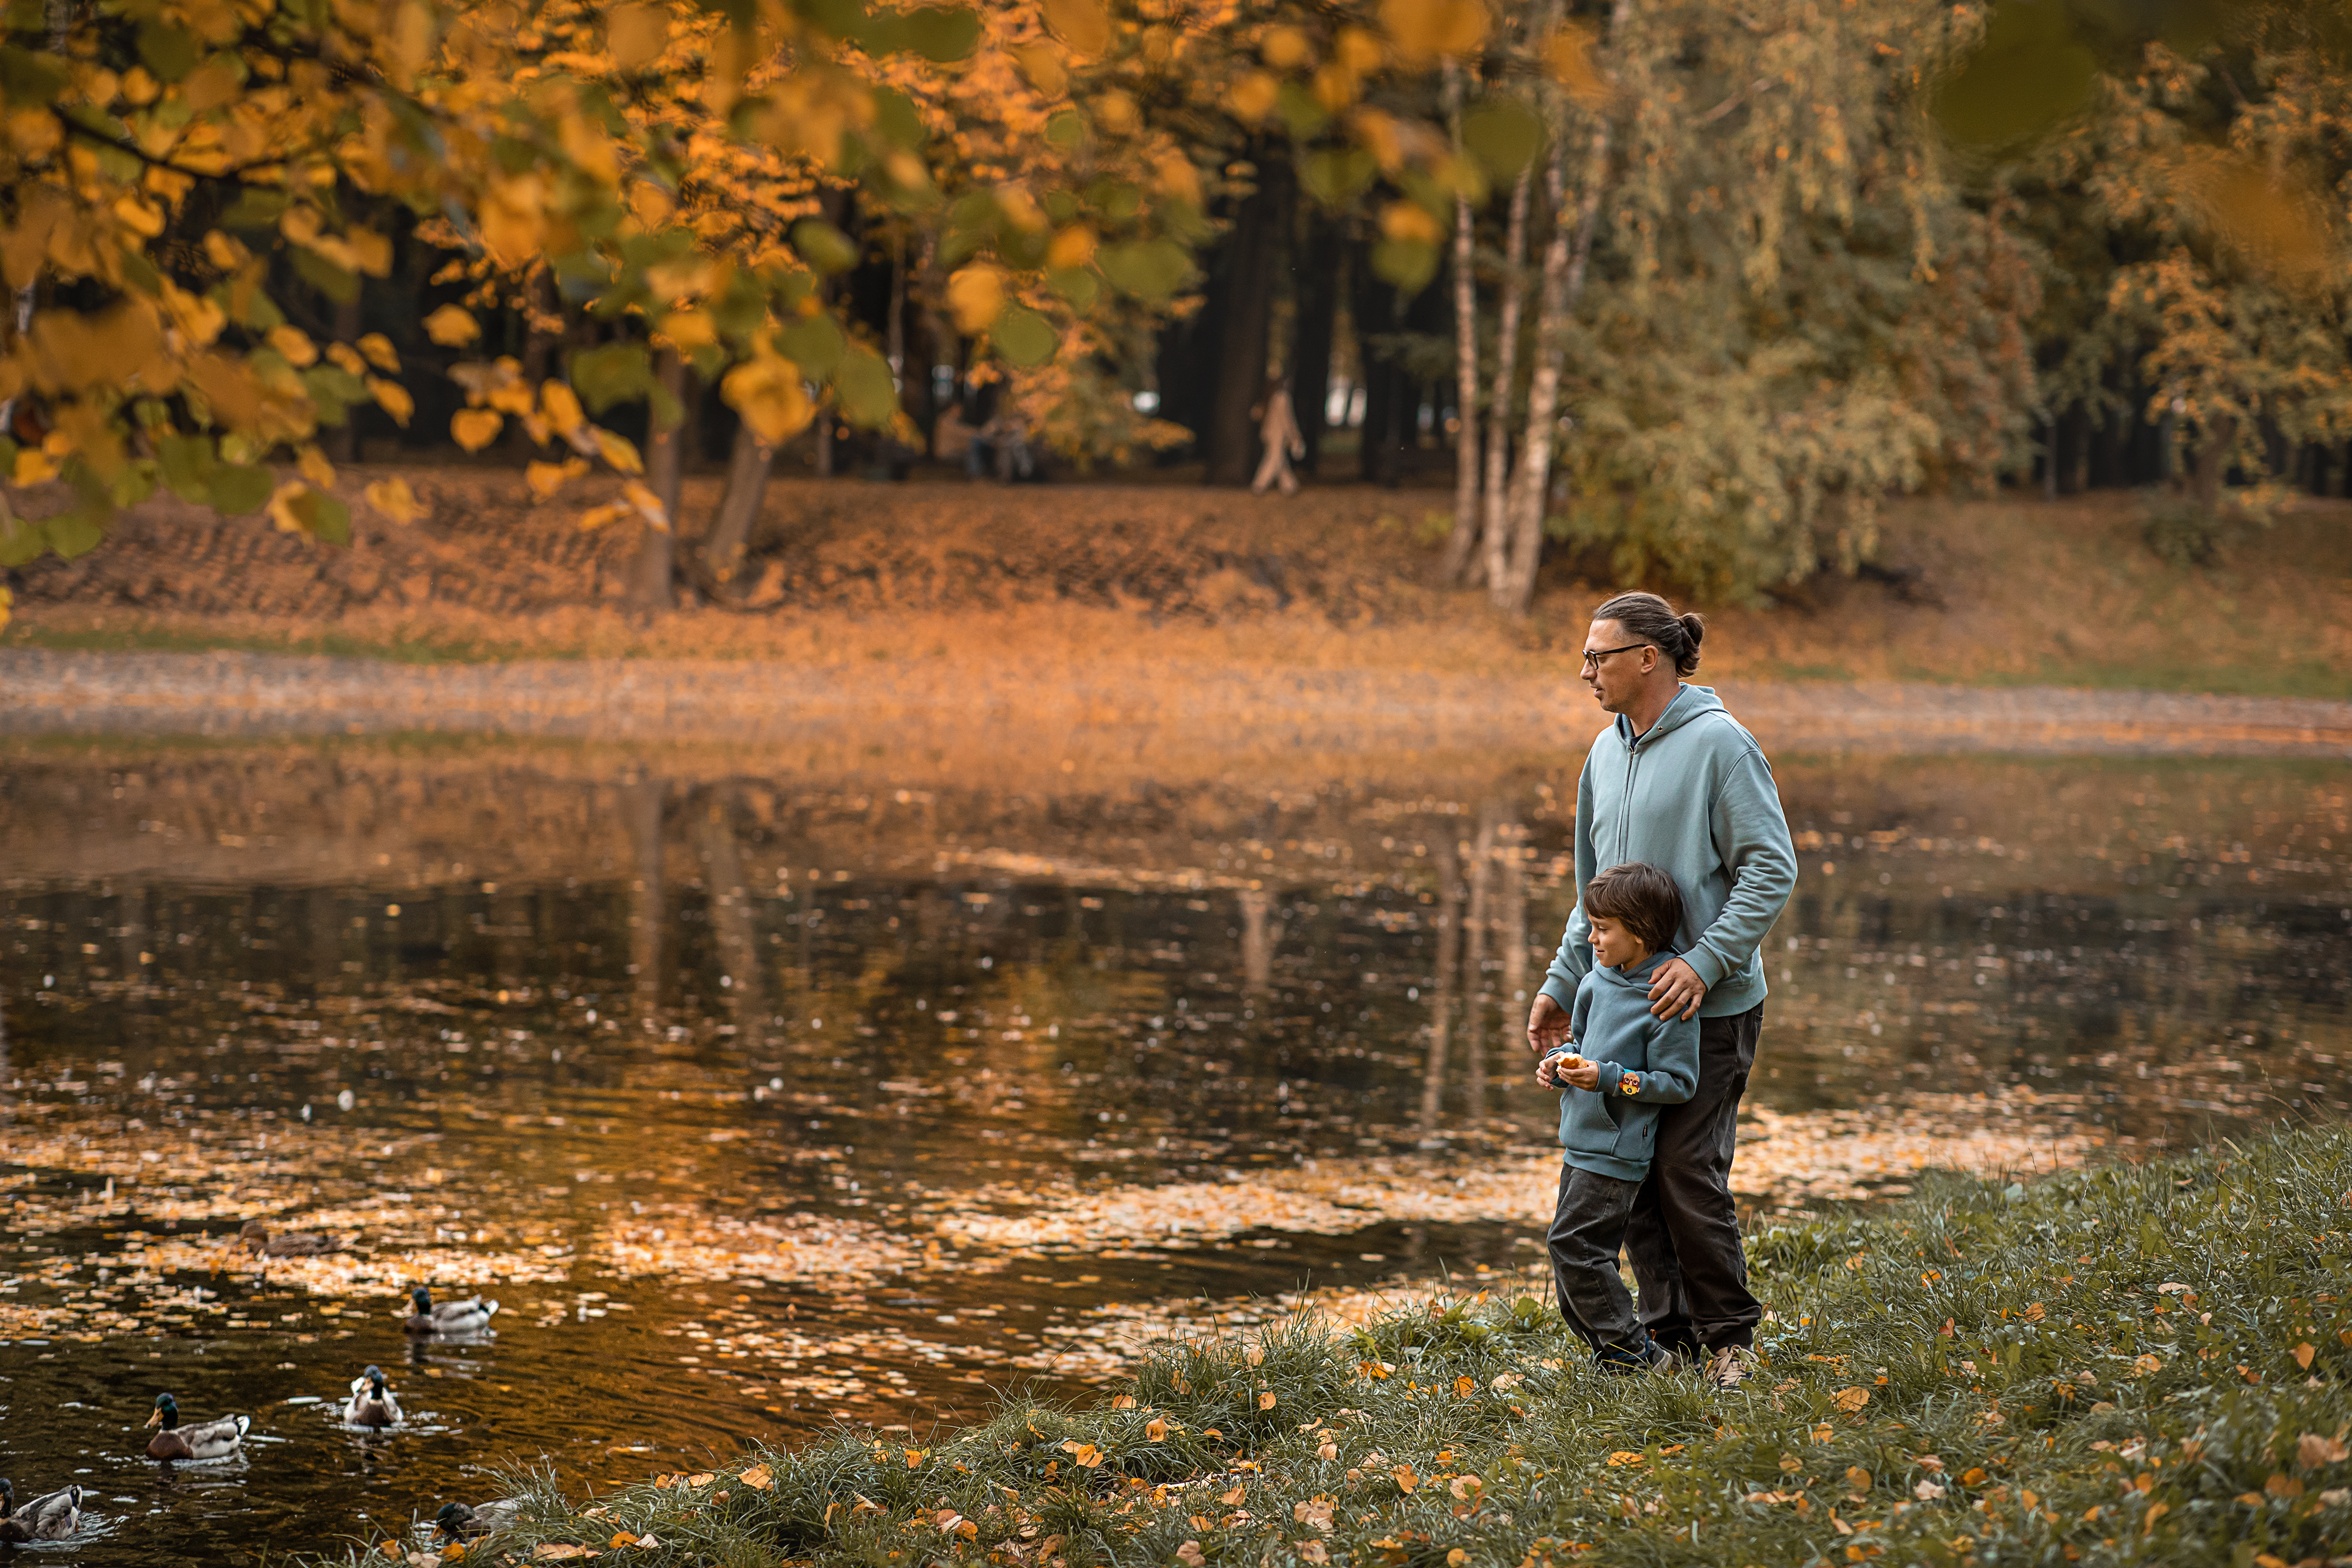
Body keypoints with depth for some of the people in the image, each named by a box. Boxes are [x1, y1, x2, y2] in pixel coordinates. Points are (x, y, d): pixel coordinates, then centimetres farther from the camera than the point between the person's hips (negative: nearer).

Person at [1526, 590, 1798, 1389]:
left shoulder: (1720, 744, -11)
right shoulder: (1607, 751, 12)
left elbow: (1771, 870, -14)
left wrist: (1704, 961, -22)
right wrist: (1562, 983, 16)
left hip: (1709, 1005, -7)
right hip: (1625, 998, 7)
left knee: (1688, 1173, -7)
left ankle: (1729, 1338, 8)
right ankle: (1670, 1337, 16)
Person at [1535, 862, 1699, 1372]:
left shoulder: (1667, 1003, -17)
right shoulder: (1598, 982, 8)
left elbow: (1677, 1082, -16)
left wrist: (1609, 1078, -22)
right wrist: (1561, 1062, 4)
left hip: (1615, 1152, -9)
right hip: (1582, 1142, 9)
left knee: (1572, 1244, -12)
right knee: (1571, 1258, 11)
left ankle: (1632, 1349, -4)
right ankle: (1615, 1350, 19)